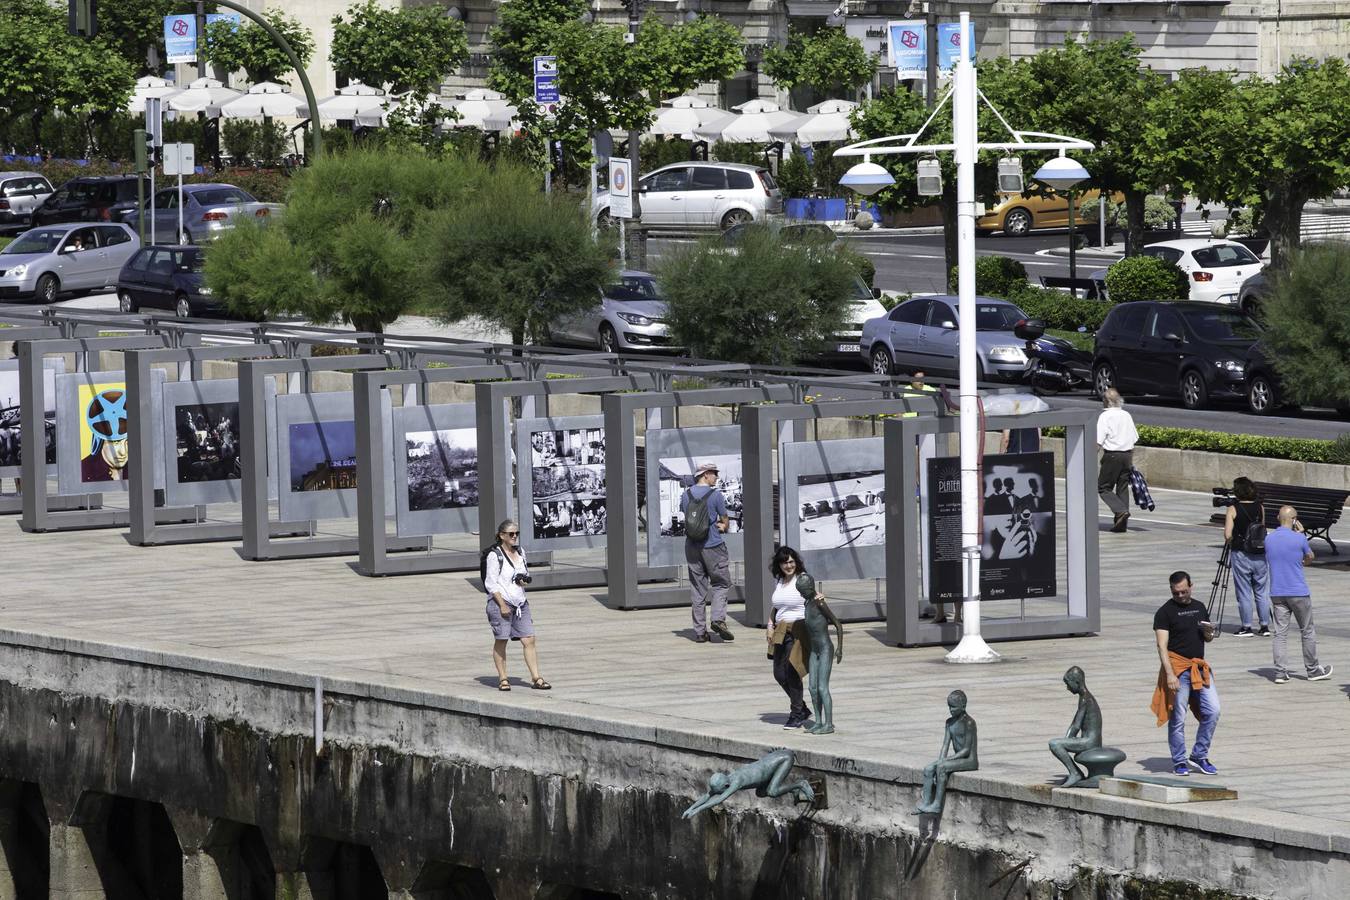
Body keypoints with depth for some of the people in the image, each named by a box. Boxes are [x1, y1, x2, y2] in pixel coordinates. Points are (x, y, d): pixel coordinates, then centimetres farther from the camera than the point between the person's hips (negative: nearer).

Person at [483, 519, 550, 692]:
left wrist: (525, 580, 3)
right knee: (501, 641, 0)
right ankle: (503, 679, 8)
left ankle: (536, 678, -1)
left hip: (520, 603, 6)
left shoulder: (520, 552, 14)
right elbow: (490, 583, -10)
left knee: (529, 640, -1)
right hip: (500, 601, -6)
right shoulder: (494, 555, -7)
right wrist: (502, 605, -17)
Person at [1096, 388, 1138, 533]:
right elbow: (1134, 439, 14)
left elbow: (1099, 441, -13)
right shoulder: (1127, 416, 10)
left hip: (1112, 455, -6)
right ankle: (1120, 524, 9)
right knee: (1123, 488, 10)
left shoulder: (1105, 416, -8)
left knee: (1104, 488, 3)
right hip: (1127, 455, 6)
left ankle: (1121, 510, -18)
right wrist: (1131, 461, 20)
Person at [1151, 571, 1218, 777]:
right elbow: (1162, 646, -11)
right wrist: (1170, 674, -21)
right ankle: (1179, 762, 9)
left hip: (1200, 667, 5)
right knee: (1177, 718, -2)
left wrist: (1209, 632, -1)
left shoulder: (1199, 607, 14)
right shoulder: (1165, 612, -5)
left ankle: (1199, 756, 9)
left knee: (1213, 711, -4)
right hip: (1177, 669, -5)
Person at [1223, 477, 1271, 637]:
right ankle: (1265, 626, 12)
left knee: (1244, 592, 4)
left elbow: (1228, 535, -14)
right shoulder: (1260, 508, 1)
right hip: (1260, 554, 3)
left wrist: (1232, 543, 6)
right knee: (1262, 591, 11)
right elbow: (1263, 529, 9)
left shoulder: (1233, 510, -10)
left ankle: (1247, 627, 6)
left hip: (1240, 554, -3)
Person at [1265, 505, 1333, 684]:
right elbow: (1309, 557, 6)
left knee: (1280, 633, 4)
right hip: (1298, 592, -4)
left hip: (1277, 593, 4)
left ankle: (1280, 672, -2)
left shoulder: (1269, 539, 2)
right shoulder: (1299, 539, -12)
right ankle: (1313, 670, 18)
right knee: (1307, 632, 9)